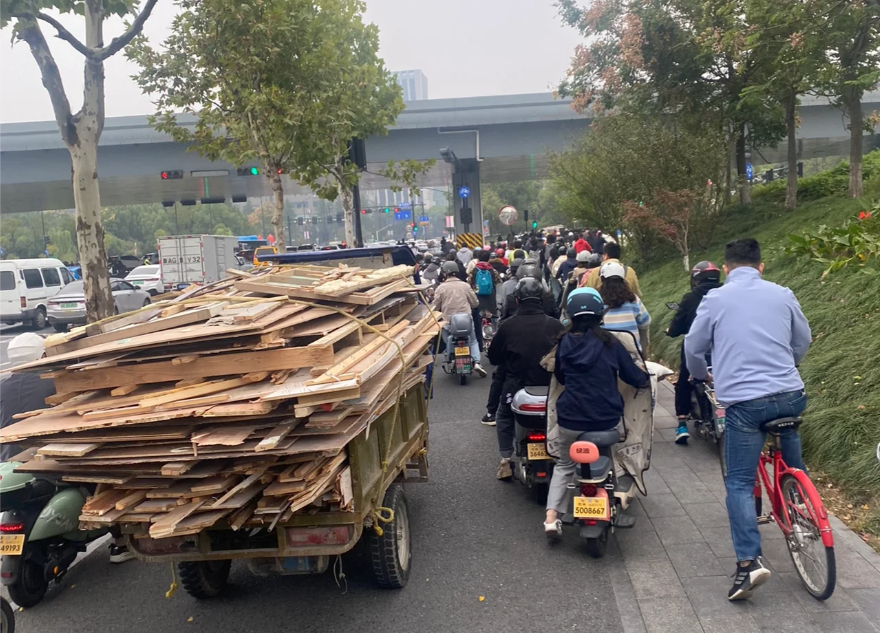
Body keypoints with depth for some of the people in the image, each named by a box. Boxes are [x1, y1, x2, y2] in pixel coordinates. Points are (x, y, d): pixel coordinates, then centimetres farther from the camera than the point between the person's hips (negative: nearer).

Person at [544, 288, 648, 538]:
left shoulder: (565, 343, 0)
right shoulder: (609, 342, -6)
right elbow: (632, 376, 0)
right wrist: (646, 378, 21)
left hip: (571, 418, 2)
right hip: (606, 418, -2)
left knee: (564, 465, 18)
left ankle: (551, 517, 4)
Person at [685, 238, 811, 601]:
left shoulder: (715, 300, 0)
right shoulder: (783, 295, 8)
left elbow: (693, 348, 9)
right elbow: (803, 340, 21)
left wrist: (703, 376, 30)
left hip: (743, 400, -3)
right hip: (790, 394, 3)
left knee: (740, 483, 1)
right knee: (792, 470, 27)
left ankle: (749, 562, -8)